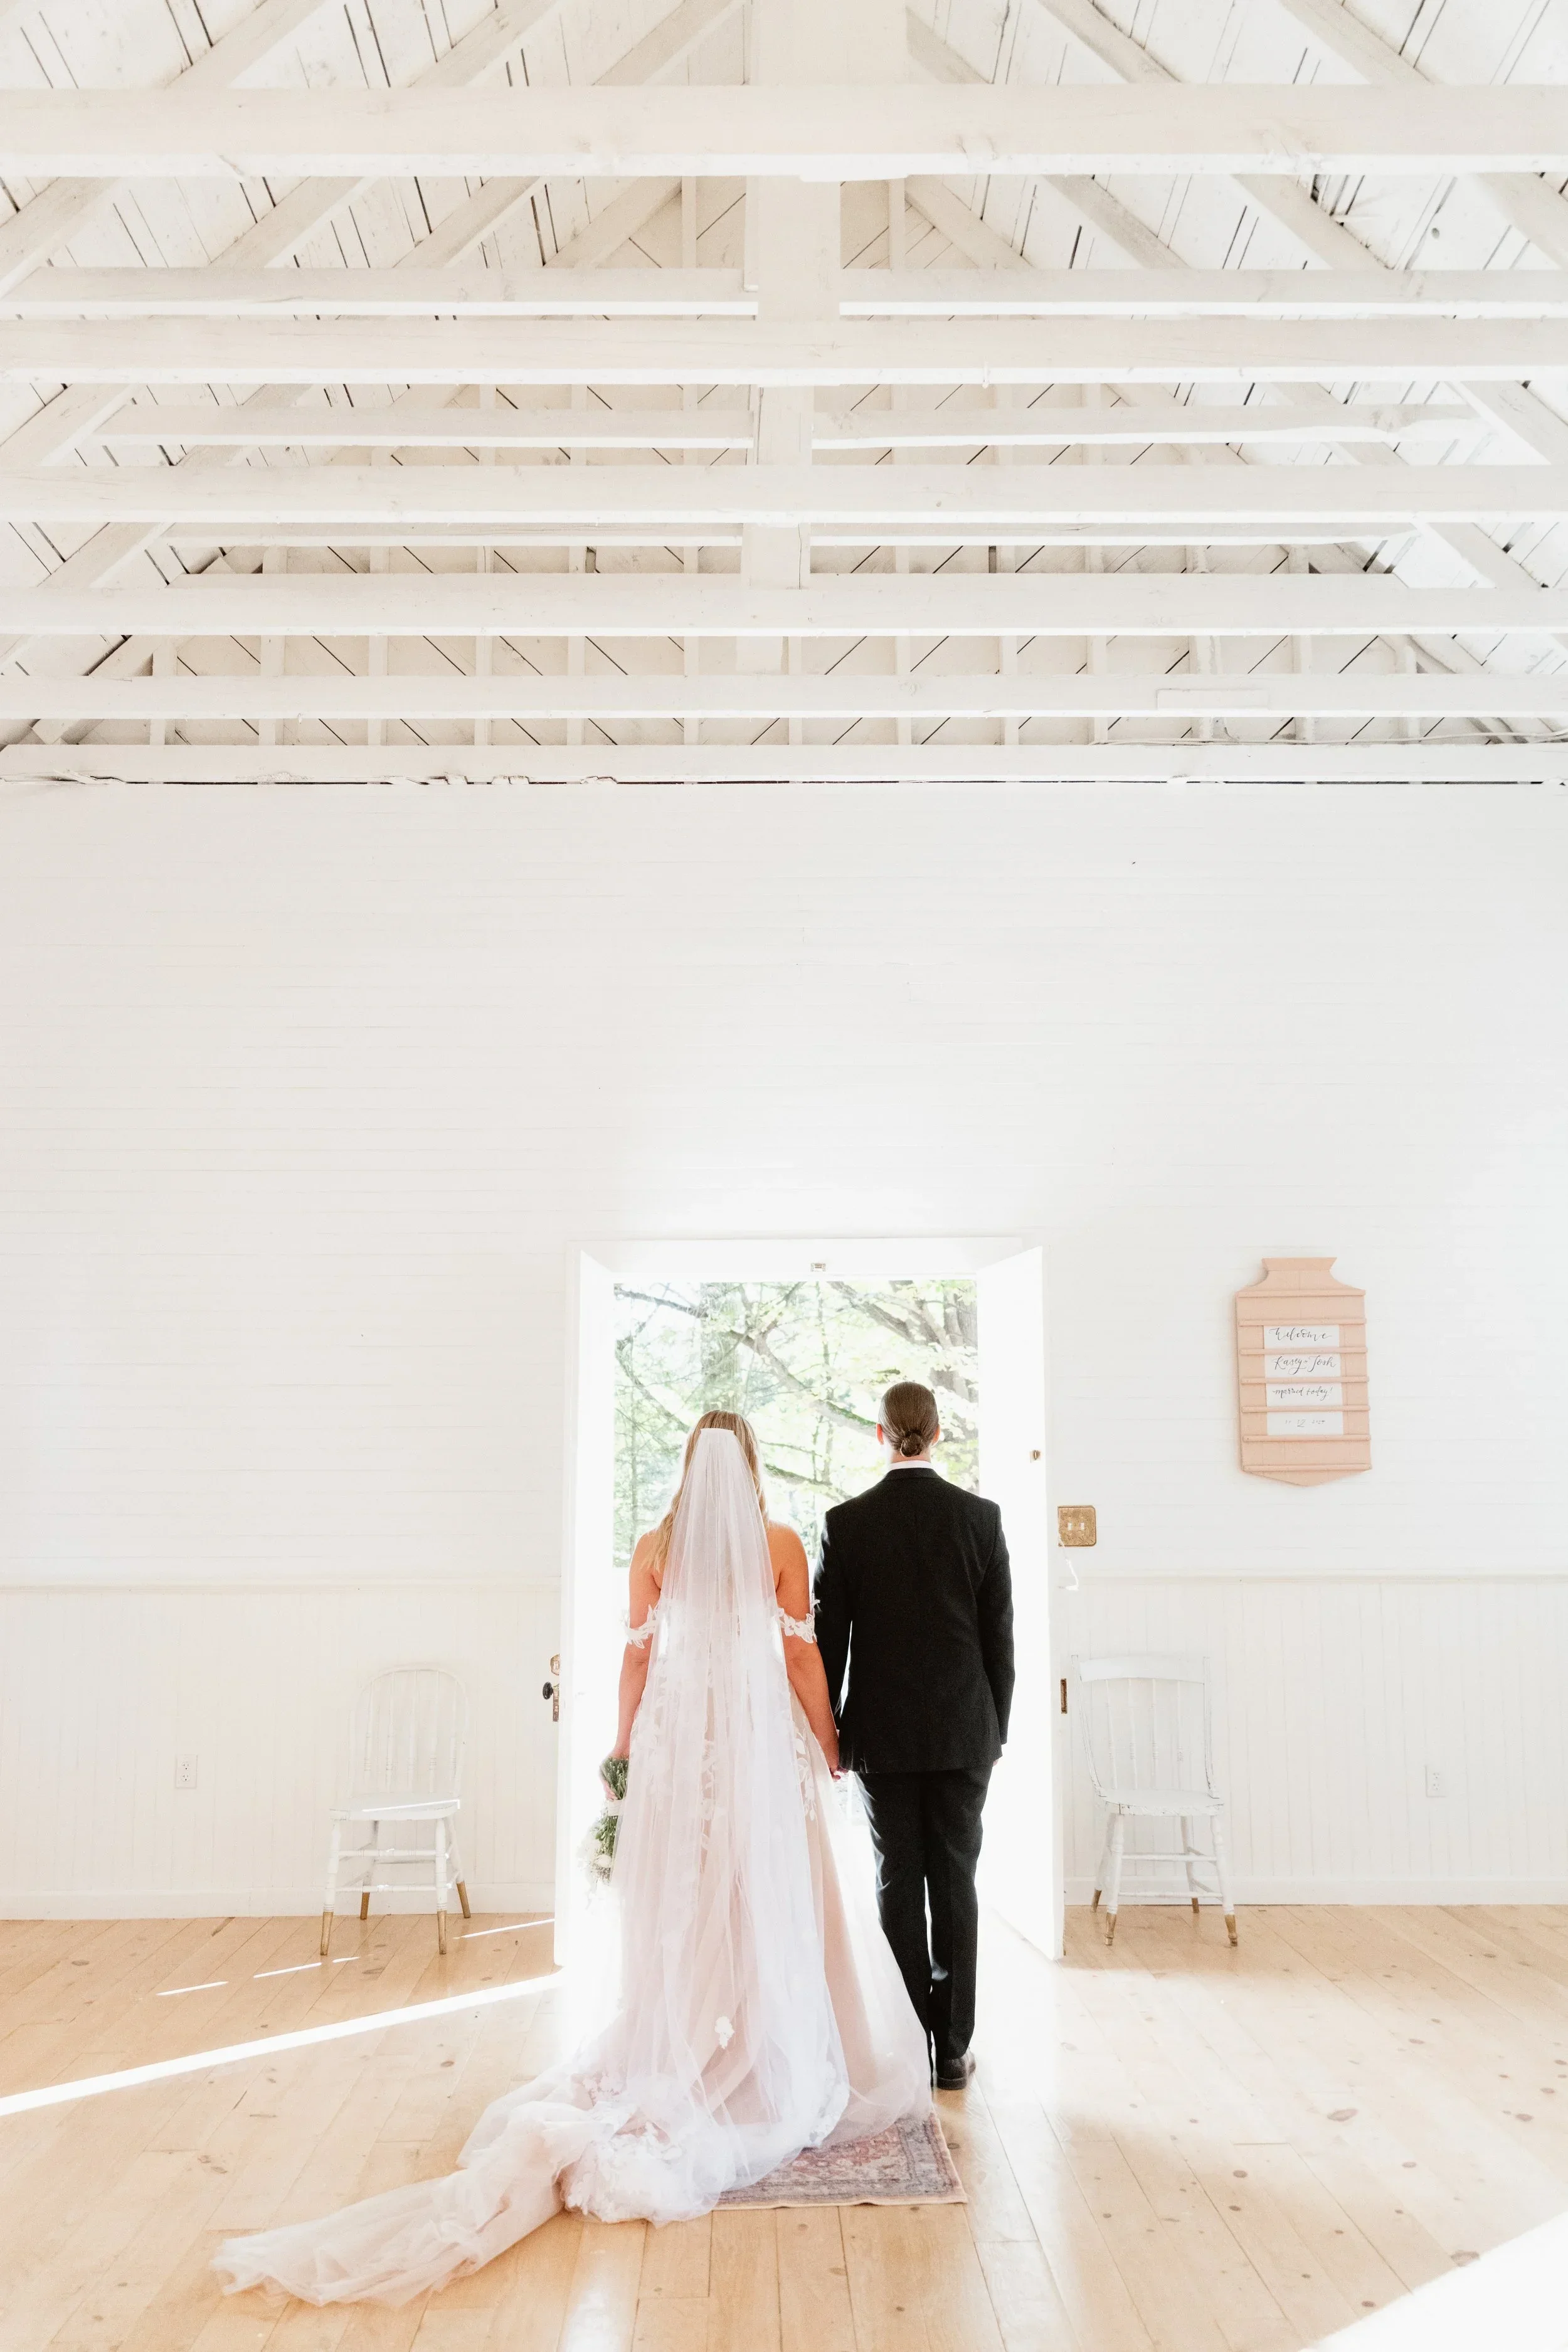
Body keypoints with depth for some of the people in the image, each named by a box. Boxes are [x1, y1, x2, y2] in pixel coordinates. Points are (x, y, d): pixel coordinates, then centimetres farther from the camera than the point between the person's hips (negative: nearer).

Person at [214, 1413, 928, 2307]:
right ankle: (772, 2073, 13)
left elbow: (639, 1657, 4)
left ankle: (670, 2065, 11)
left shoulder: (656, 1547, 1)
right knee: (774, 1911, 7)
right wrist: (829, 1747, 7)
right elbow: (803, 1658, -4)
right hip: (766, 1746, -2)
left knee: (682, 1915, 11)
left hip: (677, 1744, 2)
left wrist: (627, 1748, 13)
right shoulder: (782, 1545, -5)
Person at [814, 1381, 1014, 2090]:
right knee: (955, 1883, 8)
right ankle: (952, 2049, 13)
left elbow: (829, 1640, -3)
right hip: (964, 1734, 1)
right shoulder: (981, 1517, -3)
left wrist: (828, 1734, 6)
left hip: (882, 1736, -1)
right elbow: (1000, 1636, 0)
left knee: (898, 1886, 7)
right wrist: (995, 1729, 10)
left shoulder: (845, 1523, -6)